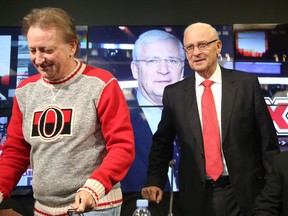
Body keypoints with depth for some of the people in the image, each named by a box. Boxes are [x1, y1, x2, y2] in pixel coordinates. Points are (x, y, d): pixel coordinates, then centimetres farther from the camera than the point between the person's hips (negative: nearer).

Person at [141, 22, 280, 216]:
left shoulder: (247, 83, -4)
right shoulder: (174, 93, -1)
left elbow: (267, 141, -1)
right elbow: (162, 143, 6)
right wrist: (155, 182, -5)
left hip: (244, 192, 0)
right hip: (197, 196, 1)